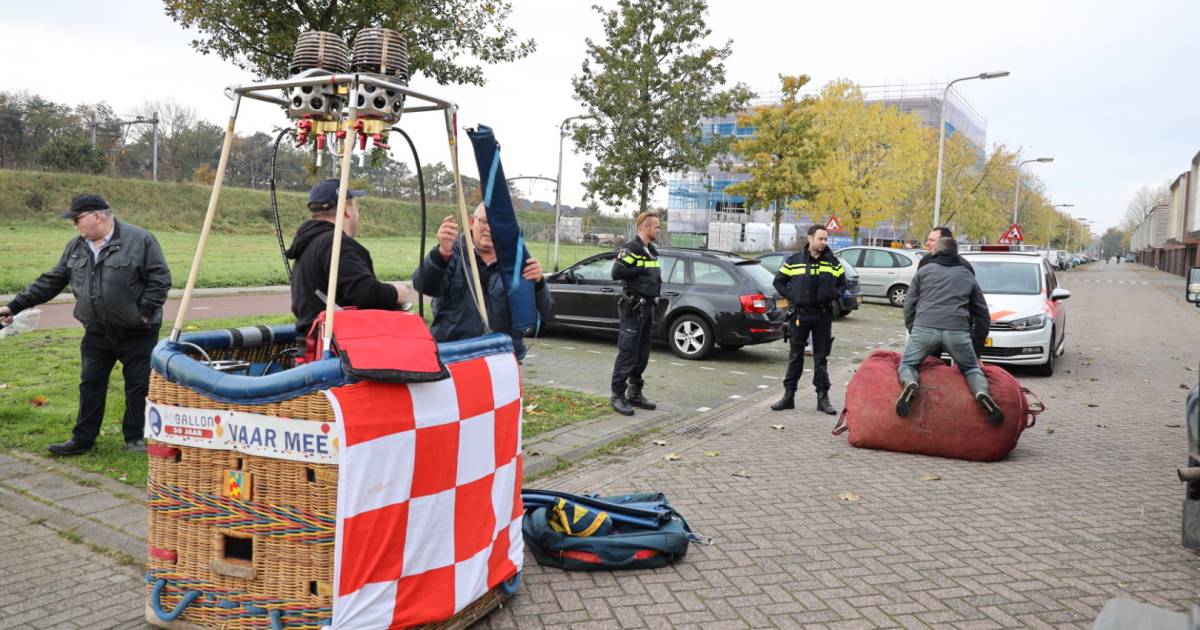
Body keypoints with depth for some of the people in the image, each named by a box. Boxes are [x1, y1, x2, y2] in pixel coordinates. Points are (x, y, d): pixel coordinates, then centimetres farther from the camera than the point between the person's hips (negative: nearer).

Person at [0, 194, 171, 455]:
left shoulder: (140, 240, -12)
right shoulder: (75, 247, 7)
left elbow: (160, 279, -12)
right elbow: (50, 282, 13)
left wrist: (145, 312, -15)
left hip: (136, 334, -6)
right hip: (97, 334, 6)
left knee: (138, 386, 4)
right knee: (90, 386, 11)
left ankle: (135, 438, 17)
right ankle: (83, 439, 22)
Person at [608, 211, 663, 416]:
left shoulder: (652, 251, 16)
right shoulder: (631, 248, -11)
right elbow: (617, 272, -22)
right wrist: (642, 270, -18)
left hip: (648, 307, 9)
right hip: (633, 308, -9)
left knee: (642, 354, 13)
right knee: (627, 353, -6)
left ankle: (635, 393, 22)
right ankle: (618, 396, 0)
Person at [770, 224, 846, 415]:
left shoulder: (833, 262, 3)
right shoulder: (794, 260, -1)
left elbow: (842, 283, 14)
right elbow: (779, 281, 6)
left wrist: (834, 296, -4)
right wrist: (791, 296, -6)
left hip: (823, 315, 1)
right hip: (800, 314, -1)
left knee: (821, 358, 6)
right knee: (795, 357, 6)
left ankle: (823, 398, 13)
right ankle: (788, 396, 13)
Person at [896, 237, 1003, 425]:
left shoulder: (924, 271, 21)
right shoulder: (968, 276, 26)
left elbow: (909, 305, 17)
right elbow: (983, 315, 26)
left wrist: (913, 332, 25)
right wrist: (975, 344, 32)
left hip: (924, 328, -1)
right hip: (957, 331, 2)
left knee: (906, 365, 16)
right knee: (972, 369, 23)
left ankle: (910, 384, -20)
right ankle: (982, 394, -10)